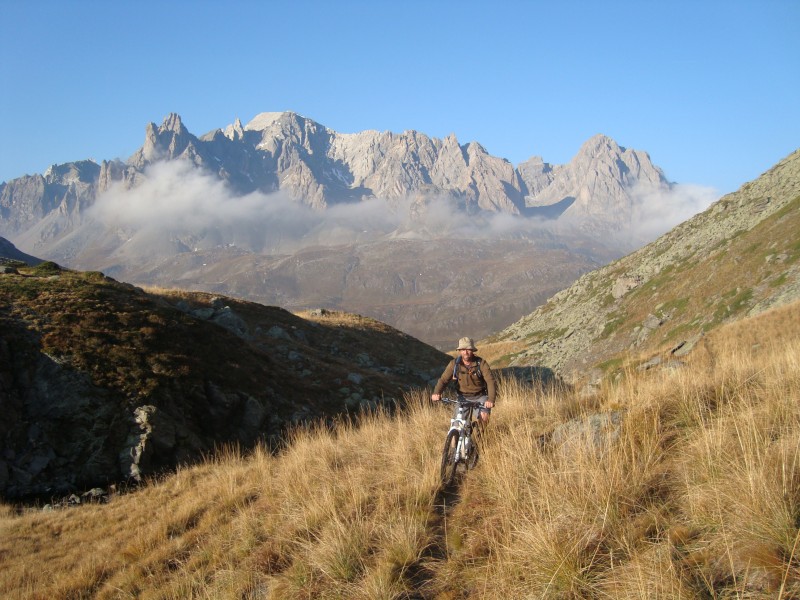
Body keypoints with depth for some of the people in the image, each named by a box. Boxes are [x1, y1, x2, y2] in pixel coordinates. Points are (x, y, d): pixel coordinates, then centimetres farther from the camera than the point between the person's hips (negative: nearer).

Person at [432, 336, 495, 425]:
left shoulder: (481, 363, -15)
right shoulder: (454, 364, -9)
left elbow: (490, 381, -23)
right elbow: (443, 379, -12)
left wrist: (491, 399, -39)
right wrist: (436, 393, -33)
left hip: (480, 397, -2)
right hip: (463, 397, 2)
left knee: (484, 417, -23)